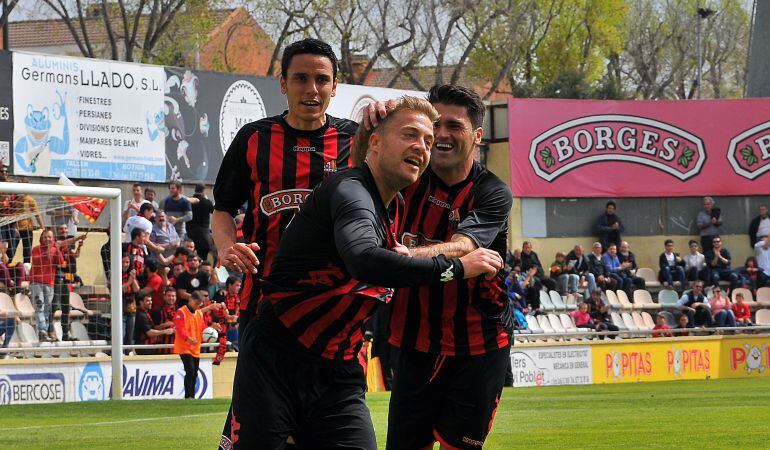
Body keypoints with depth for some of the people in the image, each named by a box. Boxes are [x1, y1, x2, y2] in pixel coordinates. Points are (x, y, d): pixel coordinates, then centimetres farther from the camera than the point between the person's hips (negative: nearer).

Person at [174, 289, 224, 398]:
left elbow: (202, 328, 19)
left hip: (196, 348, 8)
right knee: (190, 371, -17)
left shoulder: (199, 313, 15)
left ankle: (192, 396, 17)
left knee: (194, 374, 9)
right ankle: (188, 396, -16)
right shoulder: (181, 312, -9)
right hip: (184, 347, -8)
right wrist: (188, 338, -35)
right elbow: (180, 329, -19)